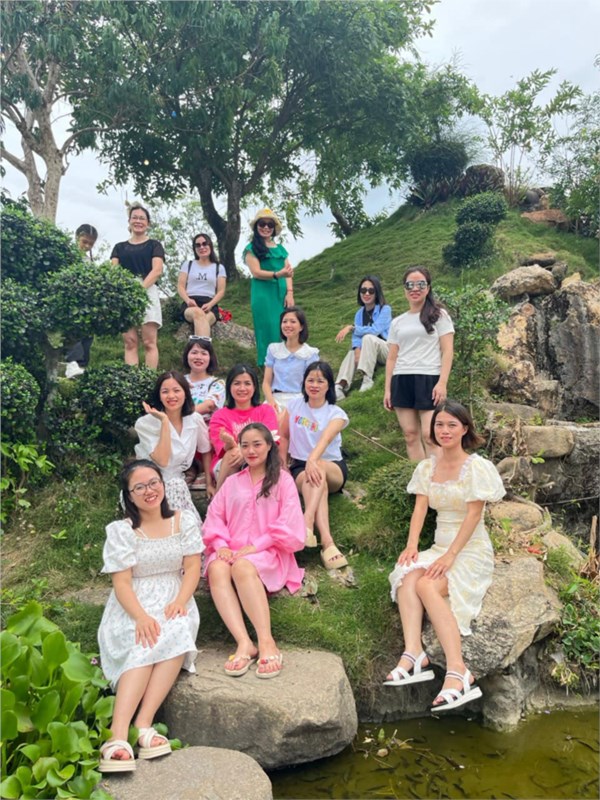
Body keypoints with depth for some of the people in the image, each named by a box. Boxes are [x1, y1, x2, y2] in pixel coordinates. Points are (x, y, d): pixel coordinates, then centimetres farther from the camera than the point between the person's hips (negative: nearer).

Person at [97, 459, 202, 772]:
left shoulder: (185, 521, 5)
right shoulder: (121, 530, -2)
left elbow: (192, 566, 1)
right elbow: (121, 582, -8)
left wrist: (179, 602, -18)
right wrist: (140, 616, -26)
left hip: (174, 603, 2)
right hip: (132, 608, -1)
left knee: (177, 633, -32)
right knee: (145, 644, -33)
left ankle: (143, 724, -32)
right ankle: (118, 734, -39)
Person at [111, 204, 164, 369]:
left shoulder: (154, 245, 13)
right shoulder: (119, 247, 21)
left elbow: (157, 270, -2)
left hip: (147, 292, -3)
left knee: (149, 342, -9)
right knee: (129, 342, -4)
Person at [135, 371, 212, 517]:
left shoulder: (195, 420, -3)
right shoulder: (146, 423, -13)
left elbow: (205, 451, 13)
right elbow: (162, 461, -22)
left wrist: (209, 483, 13)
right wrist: (164, 421, -23)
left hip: (176, 483, 2)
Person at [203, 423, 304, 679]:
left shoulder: (282, 479, 10)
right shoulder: (231, 482, 23)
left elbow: (288, 525, -1)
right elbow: (214, 518, 13)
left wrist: (255, 546, -13)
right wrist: (221, 545, -8)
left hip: (267, 553, -3)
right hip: (231, 550, 3)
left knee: (243, 567, -37)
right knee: (217, 569, -32)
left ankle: (267, 643, -38)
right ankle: (244, 644, -41)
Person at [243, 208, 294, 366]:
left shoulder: (280, 249, 17)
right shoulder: (252, 248, 2)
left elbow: (288, 272, 11)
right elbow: (256, 272, -9)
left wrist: (289, 293, -4)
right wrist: (277, 274, -24)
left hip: (282, 294, 5)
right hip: (263, 295, -5)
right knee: (269, 330, -7)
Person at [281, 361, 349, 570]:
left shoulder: (336, 414, -7)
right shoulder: (294, 406, 4)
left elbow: (325, 439, -29)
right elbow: (284, 436, 14)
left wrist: (313, 460, -47)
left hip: (333, 469, -1)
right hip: (299, 467, 1)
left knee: (319, 469, -39)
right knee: (315, 479, -37)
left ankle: (307, 523, -57)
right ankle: (327, 542, -53)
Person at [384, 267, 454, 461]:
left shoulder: (438, 315, 7)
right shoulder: (397, 322, 17)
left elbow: (447, 351, -1)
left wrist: (442, 383, -12)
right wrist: (387, 389, 8)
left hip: (428, 379, -4)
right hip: (401, 381, 4)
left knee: (429, 435, -13)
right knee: (410, 434, 2)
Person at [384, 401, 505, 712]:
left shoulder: (477, 467, -8)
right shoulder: (427, 467, 8)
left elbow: (473, 514, -14)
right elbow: (420, 508, 2)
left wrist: (450, 556, -21)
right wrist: (412, 545, -14)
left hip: (472, 551, -5)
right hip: (440, 546, 5)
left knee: (426, 586, -30)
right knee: (407, 575, -25)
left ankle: (458, 672, -31)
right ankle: (413, 654, -32)